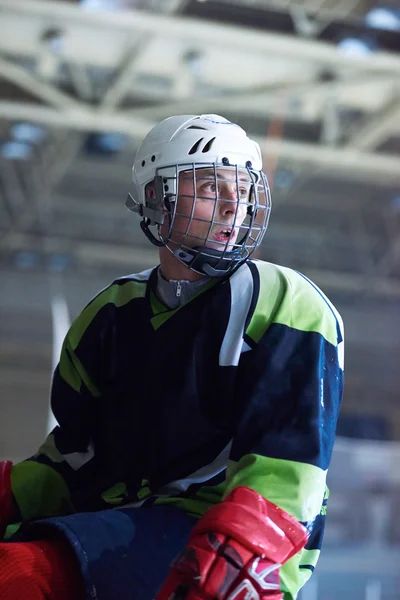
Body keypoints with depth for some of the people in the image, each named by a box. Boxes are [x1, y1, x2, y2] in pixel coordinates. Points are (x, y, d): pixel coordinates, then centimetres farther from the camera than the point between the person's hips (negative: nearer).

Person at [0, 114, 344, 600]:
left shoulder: (284, 306, -1)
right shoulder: (114, 316, 17)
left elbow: (290, 456, -12)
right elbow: (78, 450, 22)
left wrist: (234, 546, -29)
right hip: (120, 519, 6)